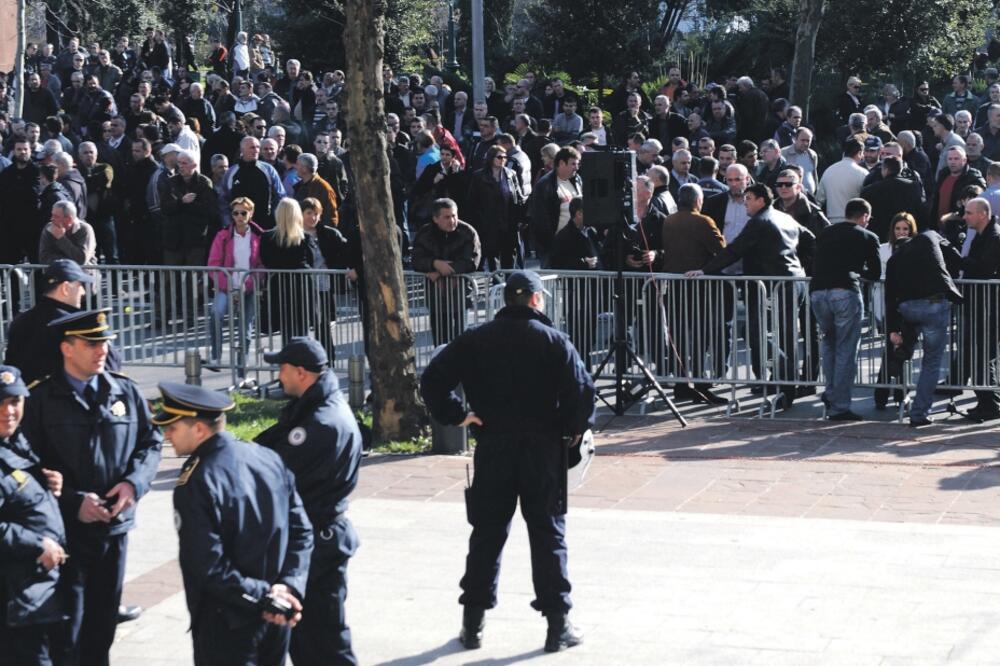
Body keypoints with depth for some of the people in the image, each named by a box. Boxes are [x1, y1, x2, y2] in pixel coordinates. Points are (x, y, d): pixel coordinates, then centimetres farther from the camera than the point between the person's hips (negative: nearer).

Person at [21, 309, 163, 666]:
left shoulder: (126, 392, 4)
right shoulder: (42, 399, -7)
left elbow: (151, 442, 11)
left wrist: (134, 482, -8)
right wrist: (73, 502, -16)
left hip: (116, 525, 4)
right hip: (66, 530, -4)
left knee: (103, 623, 15)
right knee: (66, 633, 2)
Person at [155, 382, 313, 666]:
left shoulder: (195, 484, -19)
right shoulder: (269, 459, 1)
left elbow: (207, 568, -22)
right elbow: (302, 532, 2)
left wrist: (263, 596, -15)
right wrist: (290, 585, -7)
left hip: (225, 626, -6)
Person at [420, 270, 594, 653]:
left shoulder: (475, 341, 3)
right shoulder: (553, 341, -5)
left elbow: (433, 380, -3)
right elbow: (582, 390, -14)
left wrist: (456, 415, 5)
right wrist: (575, 429, 1)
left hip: (492, 449, 2)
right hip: (542, 449, -2)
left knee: (486, 535, 10)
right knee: (548, 535, 5)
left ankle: (473, 624, 14)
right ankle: (557, 624, 7)